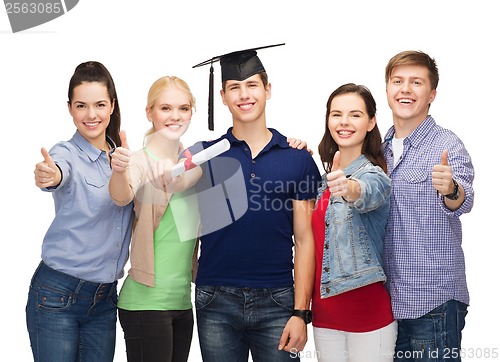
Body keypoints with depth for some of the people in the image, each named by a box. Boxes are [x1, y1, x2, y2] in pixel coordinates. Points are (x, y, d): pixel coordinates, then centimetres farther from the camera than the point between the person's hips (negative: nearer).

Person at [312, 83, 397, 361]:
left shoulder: (374, 176, -11)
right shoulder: (327, 178, 8)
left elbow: (367, 194, -36)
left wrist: (348, 188, -58)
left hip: (367, 314, -6)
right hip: (325, 313, 6)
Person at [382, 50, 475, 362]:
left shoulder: (447, 145, -9)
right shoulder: (381, 149, 9)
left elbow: (463, 201, -25)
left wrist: (451, 190, -50)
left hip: (433, 302, -5)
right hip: (387, 300, 5)